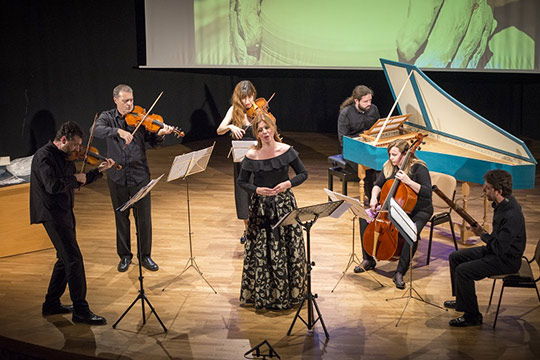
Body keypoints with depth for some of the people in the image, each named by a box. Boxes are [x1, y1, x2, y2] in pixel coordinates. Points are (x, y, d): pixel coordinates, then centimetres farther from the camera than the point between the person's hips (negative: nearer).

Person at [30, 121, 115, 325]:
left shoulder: (64, 157, 12)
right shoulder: (44, 156, -16)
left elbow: (77, 182, 22)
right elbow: (52, 186, -28)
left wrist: (100, 170, 12)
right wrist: (75, 178, -14)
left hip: (64, 213, 10)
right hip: (52, 214, -10)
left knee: (66, 259, 16)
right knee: (74, 259, -12)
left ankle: (52, 304, 28)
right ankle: (80, 311, -9)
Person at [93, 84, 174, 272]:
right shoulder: (108, 117, 1)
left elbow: (153, 143, 1)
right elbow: (96, 130, -20)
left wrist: (160, 134, -20)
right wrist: (118, 131, -35)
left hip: (140, 174, 0)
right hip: (117, 176, 0)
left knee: (144, 217, 3)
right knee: (121, 217, 10)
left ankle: (145, 255, 18)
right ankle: (124, 255, 24)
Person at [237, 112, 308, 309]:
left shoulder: (286, 151, -5)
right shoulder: (251, 156, -7)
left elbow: (303, 174, 4)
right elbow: (242, 181, 4)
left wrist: (288, 183, -13)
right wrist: (257, 190, -13)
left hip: (284, 205, 1)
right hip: (260, 207, -1)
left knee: (289, 249, 4)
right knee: (261, 252, 3)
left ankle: (289, 293, 21)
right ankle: (262, 295, 18)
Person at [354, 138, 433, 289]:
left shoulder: (419, 168, -17)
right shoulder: (389, 167, 1)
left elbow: (427, 192, -25)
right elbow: (378, 185, 13)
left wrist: (408, 181, -35)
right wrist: (374, 198, -8)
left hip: (419, 211, -6)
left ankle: (400, 272, -25)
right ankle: (368, 260, 3)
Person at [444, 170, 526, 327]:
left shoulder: (512, 215, -31)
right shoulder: (501, 203, 0)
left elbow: (499, 248, -29)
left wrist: (482, 235, -15)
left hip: (507, 260, -10)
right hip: (495, 250, 10)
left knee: (463, 270, -22)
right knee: (455, 257, 14)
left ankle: (472, 316, -9)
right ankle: (461, 299, 30)